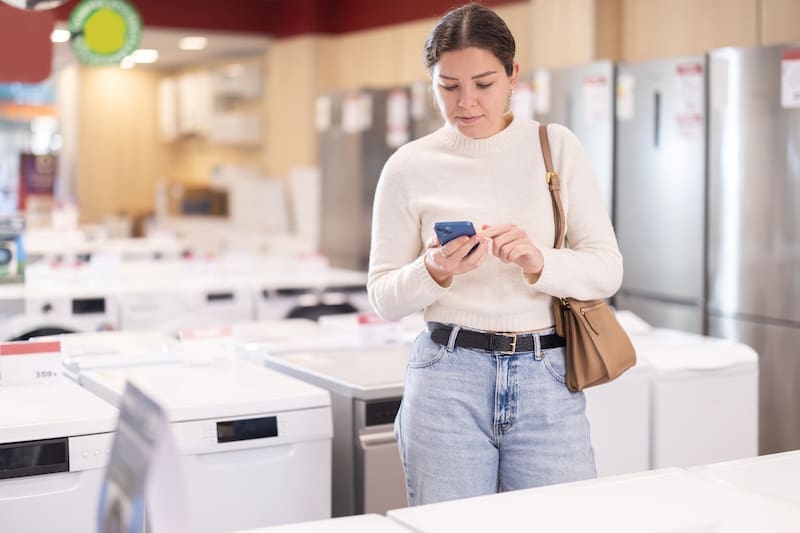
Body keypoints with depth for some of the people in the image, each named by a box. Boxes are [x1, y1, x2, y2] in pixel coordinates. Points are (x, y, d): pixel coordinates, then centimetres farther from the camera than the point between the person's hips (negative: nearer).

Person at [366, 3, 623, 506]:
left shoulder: (557, 147, 3)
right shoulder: (409, 167, 1)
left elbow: (607, 270, 0)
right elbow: (384, 297, 5)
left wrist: (538, 262, -19)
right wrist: (434, 272, -15)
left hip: (548, 379, 1)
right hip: (448, 382, 0)